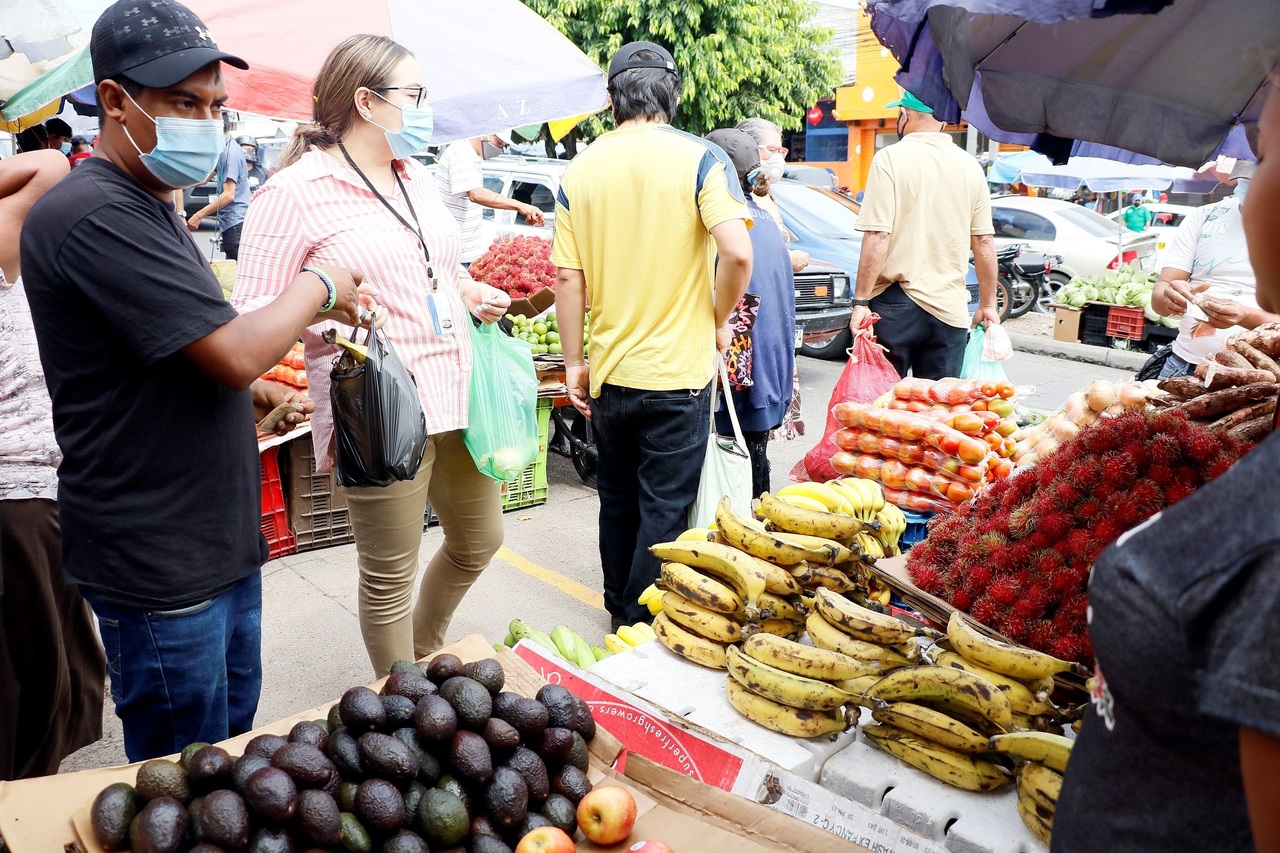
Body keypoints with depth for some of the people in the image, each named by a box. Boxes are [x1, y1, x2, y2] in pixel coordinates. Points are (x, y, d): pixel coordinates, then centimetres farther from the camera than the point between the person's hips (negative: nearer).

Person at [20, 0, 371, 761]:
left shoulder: (150, 206, 12)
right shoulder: (95, 214, -21)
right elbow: (235, 351, -24)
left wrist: (254, 392, 7)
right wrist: (318, 289, -7)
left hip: (223, 543, 10)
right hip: (158, 568, -9)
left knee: (236, 743, 23)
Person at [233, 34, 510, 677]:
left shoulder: (417, 178, 13)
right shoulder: (296, 192, -10)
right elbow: (251, 314, -13)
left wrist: (471, 293, 9)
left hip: (456, 396, 8)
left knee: (479, 540, 21)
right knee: (390, 578, 6)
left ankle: (425, 656, 48)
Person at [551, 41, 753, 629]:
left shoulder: (581, 170, 2)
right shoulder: (700, 158, -8)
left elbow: (568, 278, 1)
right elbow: (737, 253, -21)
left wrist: (573, 363, 9)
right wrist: (719, 320, -3)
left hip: (609, 371, 4)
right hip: (677, 370, -4)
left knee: (617, 498, 20)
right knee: (664, 509, 7)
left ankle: (618, 612, 35)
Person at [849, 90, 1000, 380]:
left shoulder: (891, 158, -7)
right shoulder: (970, 166, 7)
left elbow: (877, 237, -14)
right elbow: (984, 242, 9)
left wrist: (861, 301, -11)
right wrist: (988, 305, 17)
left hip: (896, 303, -4)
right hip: (950, 309, 4)